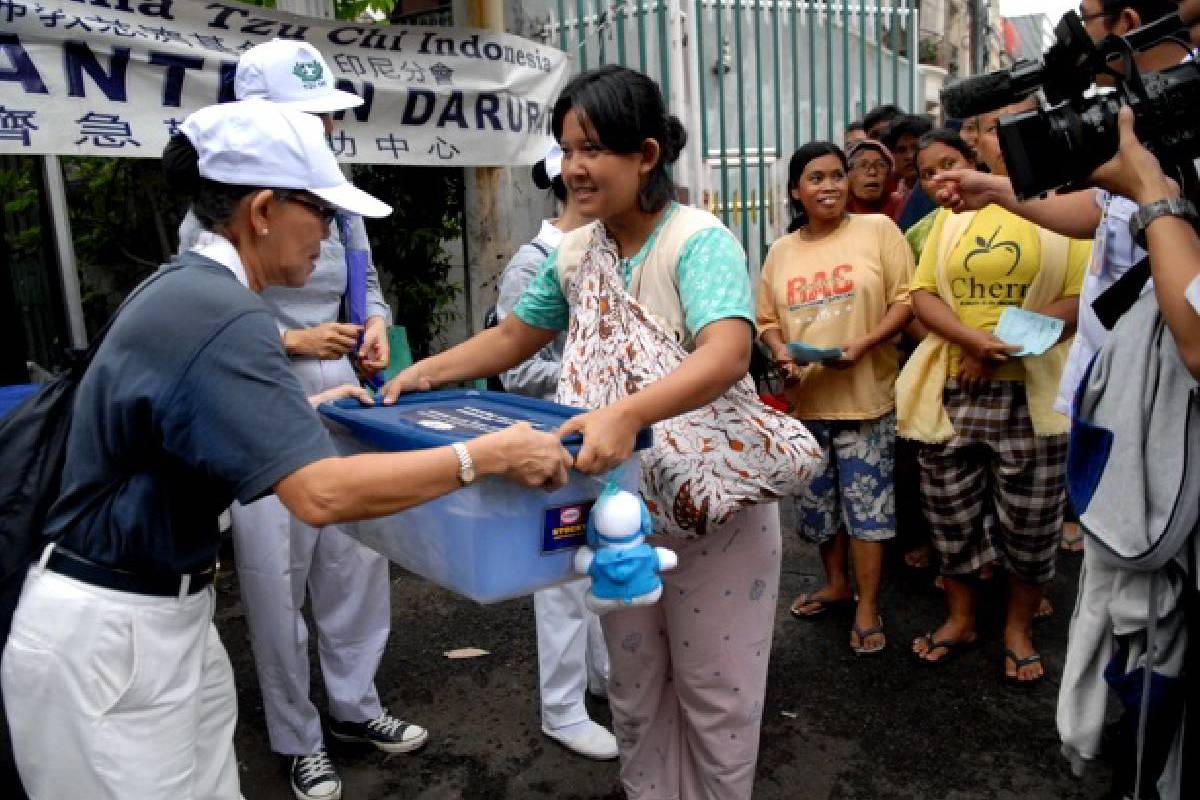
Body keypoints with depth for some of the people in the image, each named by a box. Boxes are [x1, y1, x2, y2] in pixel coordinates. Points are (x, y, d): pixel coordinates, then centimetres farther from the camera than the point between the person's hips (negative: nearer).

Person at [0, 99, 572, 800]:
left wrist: (305, 412, 24)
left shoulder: (188, 287, 6)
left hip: (164, 614, 9)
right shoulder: (218, 313, -25)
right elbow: (321, 495, -33)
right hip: (111, 634, -9)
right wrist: (489, 455, -27)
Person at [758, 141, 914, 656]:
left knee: (866, 505, 2)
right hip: (805, 399, 4)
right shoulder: (781, 251, 8)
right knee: (818, 503, 15)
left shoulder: (877, 229, -3)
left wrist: (863, 345, -18)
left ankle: (868, 608, 16)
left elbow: (906, 299, -5)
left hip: (865, 396, -4)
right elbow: (768, 319, 14)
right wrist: (780, 351, -7)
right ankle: (836, 584, 36)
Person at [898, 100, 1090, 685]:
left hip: (1032, 391, -2)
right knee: (951, 513, 10)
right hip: (951, 389, 3)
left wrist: (1003, 347, -18)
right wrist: (975, 339, -15)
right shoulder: (954, 212, 12)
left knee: (1029, 521, 7)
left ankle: (1019, 629, 28)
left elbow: (1079, 301, -6)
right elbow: (923, 295, 3)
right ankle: (959, 619, 30)